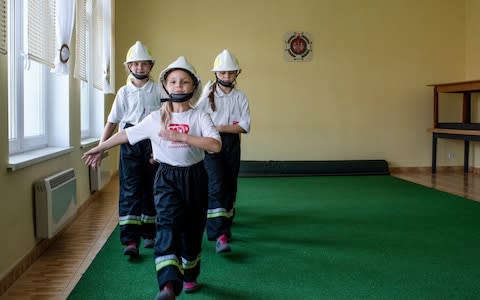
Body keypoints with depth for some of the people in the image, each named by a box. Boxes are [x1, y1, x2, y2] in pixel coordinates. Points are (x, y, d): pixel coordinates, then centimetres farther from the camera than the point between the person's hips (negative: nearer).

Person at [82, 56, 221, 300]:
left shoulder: (200, 117, -4)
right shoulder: (155, 118, 1)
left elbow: (215, 145, -18)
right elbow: (126, 134, 11)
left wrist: (181, 136, -23)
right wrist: (98, 148, 17)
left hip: (194, 176, 1)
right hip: (167, 177, 0)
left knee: (192, 229, 11)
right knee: (168, 225, -19)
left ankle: (189, 275, 34)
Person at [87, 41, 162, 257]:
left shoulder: (158, 90, 4)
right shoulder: (124, 92, 7)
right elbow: (112, 122, 7)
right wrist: (100, 149, 1)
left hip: (153, 143, 0)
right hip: (129, 144, 0)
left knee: (150, 189, 7)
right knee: (129, 190, -7)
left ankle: (149, 233, 21)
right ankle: (130, 240, -9)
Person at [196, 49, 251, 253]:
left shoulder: (240, 97, 5)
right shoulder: (208, 95, 1)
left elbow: (244, 126, -4)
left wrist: (219, 127, -12)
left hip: (232, 144, 3)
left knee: (230, 186, 8)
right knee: (217, 185, -13)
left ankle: (225, 226, 23)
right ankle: (220, 235, -18)